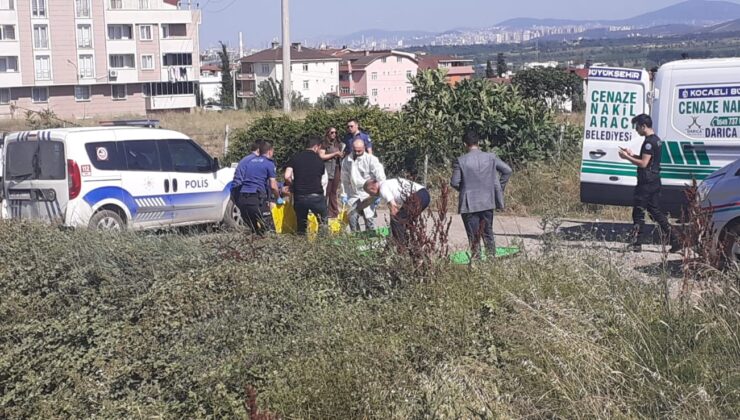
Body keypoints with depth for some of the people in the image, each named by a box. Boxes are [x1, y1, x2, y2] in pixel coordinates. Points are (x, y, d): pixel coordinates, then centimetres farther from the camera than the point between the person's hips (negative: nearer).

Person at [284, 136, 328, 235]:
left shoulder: (295, 158, 5)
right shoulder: (319, 160, 7)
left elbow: (287, 177, -5)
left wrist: (293, 187, 13)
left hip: (299, 196, 1)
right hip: (316, 196, -1)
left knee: (301, 225, 12)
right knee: (324, 221, 11)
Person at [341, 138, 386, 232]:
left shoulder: (371, 159, -10)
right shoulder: (346, 160, 3)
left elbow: (380, 177, -14)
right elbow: (345, 180, 12)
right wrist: (344, 194, 9)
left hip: (368, 195, -4)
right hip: (353, 195, 4)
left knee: (369, 218, -6)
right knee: (352, 217, -2)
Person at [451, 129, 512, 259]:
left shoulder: (461, 161, -10)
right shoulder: (490, 157, -2)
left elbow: (454, 183, -9)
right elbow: (507, 170, -1)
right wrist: (499, 187, 9)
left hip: (469, 204, -3)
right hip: (487, 202, 3)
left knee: (473, 236, 4)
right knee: (488, 232, 15)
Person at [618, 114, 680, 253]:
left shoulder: (649, 142, -16)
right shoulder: (657, 140, 16)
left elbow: (643, 163, -21)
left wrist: (627, 157, -13)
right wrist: (632, 155, 16)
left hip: (646, 182, -10)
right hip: (655, 182, 10)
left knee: (638, 213, -3)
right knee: (655, 211, 14)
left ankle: (637, 244, 0)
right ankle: (674, 241, 12)